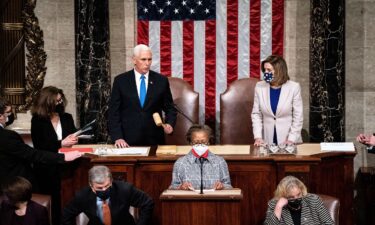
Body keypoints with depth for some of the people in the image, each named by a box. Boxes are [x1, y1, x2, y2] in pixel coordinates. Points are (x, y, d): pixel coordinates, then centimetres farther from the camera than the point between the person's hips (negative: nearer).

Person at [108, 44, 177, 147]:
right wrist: (117, 137, -10)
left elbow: (170, 108, 9)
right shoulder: (121, 80, 1)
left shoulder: (161, 80, 3)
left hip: (154, 140, 1)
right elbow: (113, 112, 0)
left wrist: (169, 124, -10)